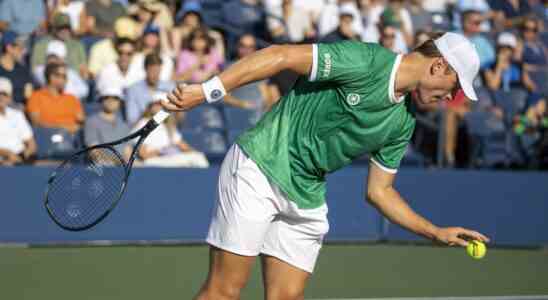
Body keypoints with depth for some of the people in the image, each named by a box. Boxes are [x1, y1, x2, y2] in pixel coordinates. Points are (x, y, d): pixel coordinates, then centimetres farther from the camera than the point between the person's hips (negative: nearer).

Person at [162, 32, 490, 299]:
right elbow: (280, 55, -20)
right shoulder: (365, 61, -17)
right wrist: (207, 91, -26)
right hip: (259, 170, -8)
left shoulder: (402, 124, 8)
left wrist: (437, 232, 10)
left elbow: (379, 190, 16)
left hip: (306, 198, 8)